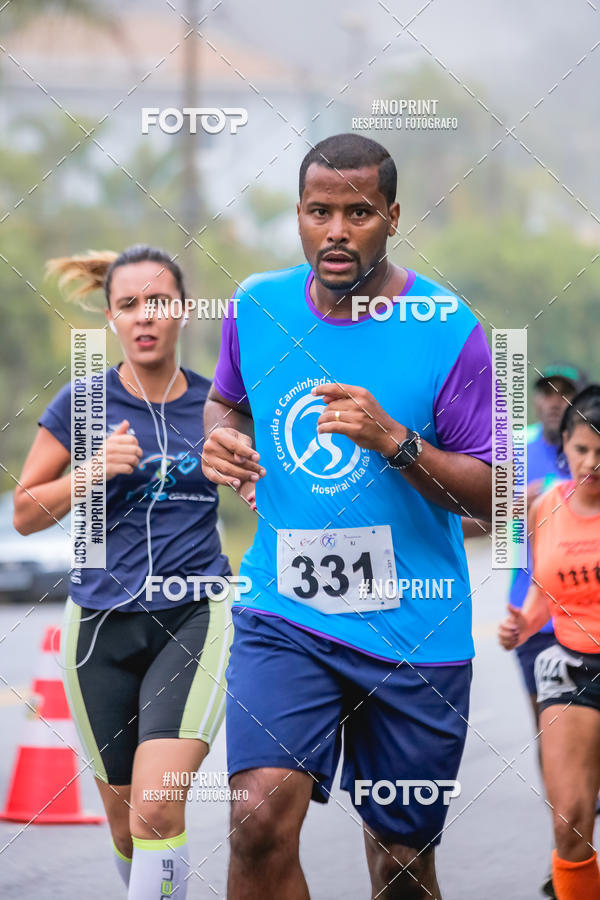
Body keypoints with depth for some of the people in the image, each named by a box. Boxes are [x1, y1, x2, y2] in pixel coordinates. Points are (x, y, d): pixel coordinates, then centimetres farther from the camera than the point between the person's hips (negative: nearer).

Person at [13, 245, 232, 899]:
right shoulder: (82, 404, 1)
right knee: (124, 818, 9)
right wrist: (94, 471, -12)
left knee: (157, 806, -20)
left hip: (194, 619, -1)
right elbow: (25, 513, 4)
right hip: (102, 623, 2)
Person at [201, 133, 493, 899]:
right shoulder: (257, 306, 1)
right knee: (261, 820, -21)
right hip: (284, 613, 1)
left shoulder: (445, 330, -8)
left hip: (413, 633, -1)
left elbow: (486, 496, -7)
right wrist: (221, 436, -1)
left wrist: (394, 440, -23)